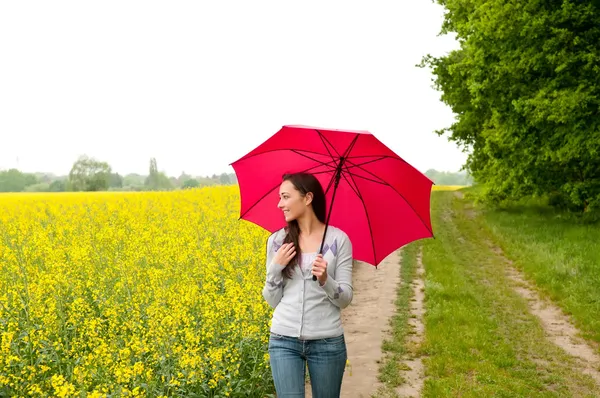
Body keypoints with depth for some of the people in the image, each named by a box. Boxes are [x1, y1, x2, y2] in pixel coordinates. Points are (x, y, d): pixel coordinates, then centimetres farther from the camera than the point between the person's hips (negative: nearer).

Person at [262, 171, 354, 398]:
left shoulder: (339, 239, -4)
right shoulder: (277, 240, 2)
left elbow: (345, 299, -4)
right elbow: (272, 301, 4)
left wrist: (324, 280, -22)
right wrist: (275, 268, -12)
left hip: (327, 341, -1)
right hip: (284, 340, 1)